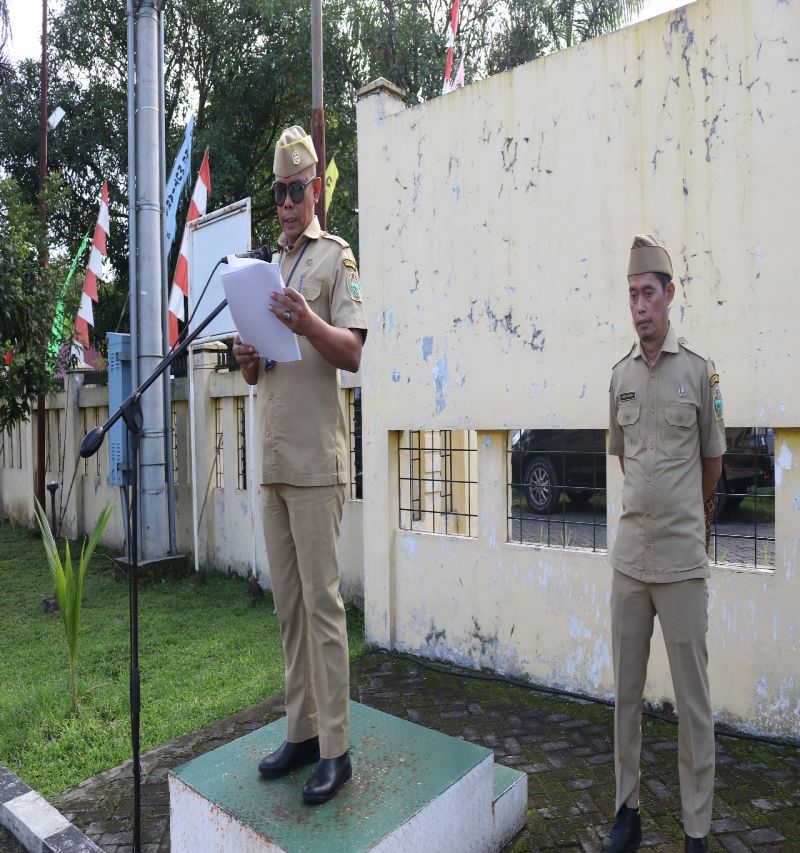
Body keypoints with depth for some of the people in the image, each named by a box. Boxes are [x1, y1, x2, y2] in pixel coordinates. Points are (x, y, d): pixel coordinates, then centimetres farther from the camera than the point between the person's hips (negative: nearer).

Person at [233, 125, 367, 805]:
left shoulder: (336, 257, 2)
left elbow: (353, 353, -10)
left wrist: (307, 322, -26)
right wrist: (247, 357, 1)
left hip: (316, 458, -7)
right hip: (273, 459, 7)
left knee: (322, 601, -4)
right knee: (288, 604, 12)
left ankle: (334, 748, 10)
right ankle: (300, 732, 25)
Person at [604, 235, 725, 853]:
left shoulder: (699, 369, -4)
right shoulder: (620, 375, 7)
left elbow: (713, 458, 5)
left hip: (682, 559, -4)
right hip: (629, 557, 4)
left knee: (693, 699, 7)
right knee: (627, 692, 15)